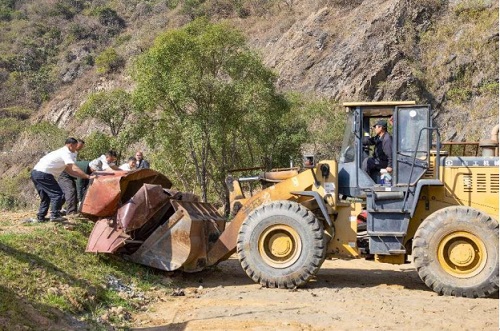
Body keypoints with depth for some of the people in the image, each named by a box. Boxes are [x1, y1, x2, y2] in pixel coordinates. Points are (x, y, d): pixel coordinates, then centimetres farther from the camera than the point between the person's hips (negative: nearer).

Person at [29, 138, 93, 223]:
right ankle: (54, 215, -6)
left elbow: (69, 170, 20)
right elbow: (74, 168, -19)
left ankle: (40, 217, 20)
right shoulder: (66, 153, -8)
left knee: (45, 196, 20)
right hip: (43, 174, -10)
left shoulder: (61, 152, 22)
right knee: (57, 194, -5)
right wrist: (87, 176, -17)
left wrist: (83, 176, 12)